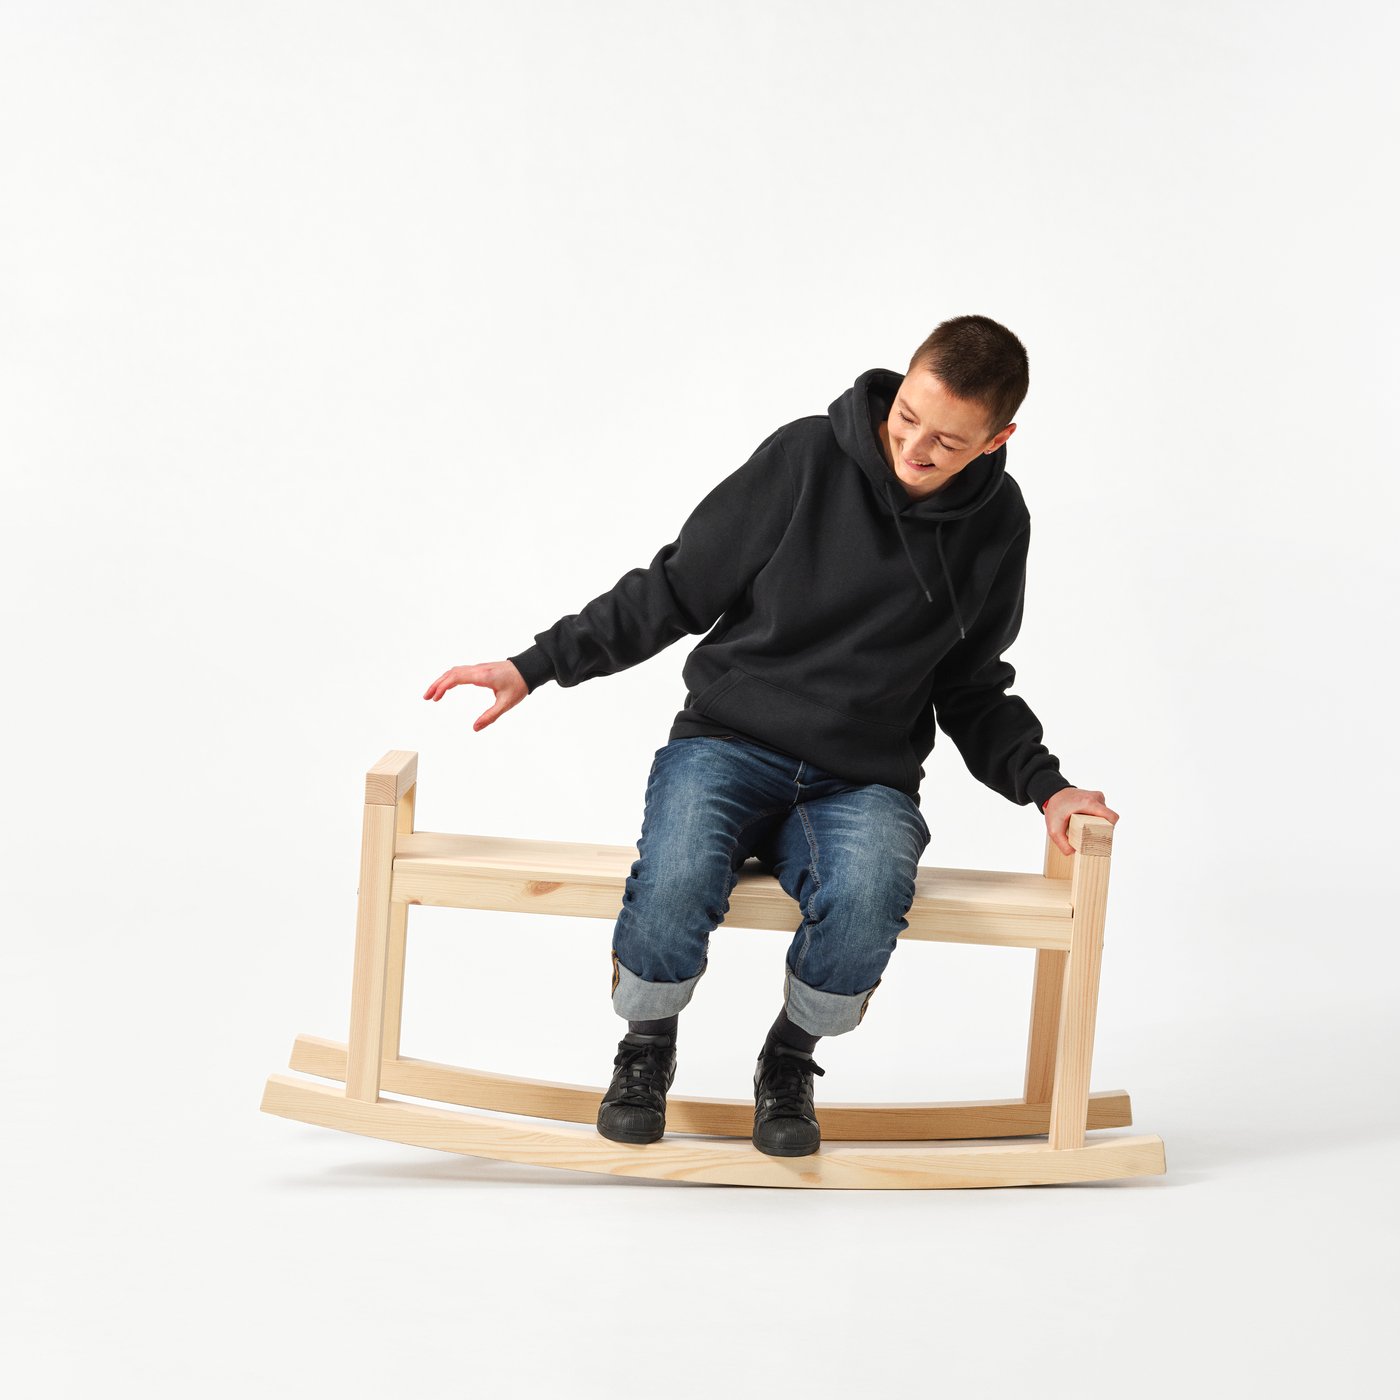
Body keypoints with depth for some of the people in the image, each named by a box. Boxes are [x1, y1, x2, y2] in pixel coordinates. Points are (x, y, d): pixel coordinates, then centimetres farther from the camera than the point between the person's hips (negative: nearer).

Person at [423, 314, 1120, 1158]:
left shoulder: (996, 526, 3)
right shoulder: (806, 457, -6)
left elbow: (970, 694, 16)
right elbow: (676, 590, 0)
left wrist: (1043, 785, 0)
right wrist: (537, 666, -6)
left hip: (863, 780, 1)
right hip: (728, 746, -1)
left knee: (866, 898, -34)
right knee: (675, 883, -34)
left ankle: (792, 1057, -2)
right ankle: (647, 1048, 0)